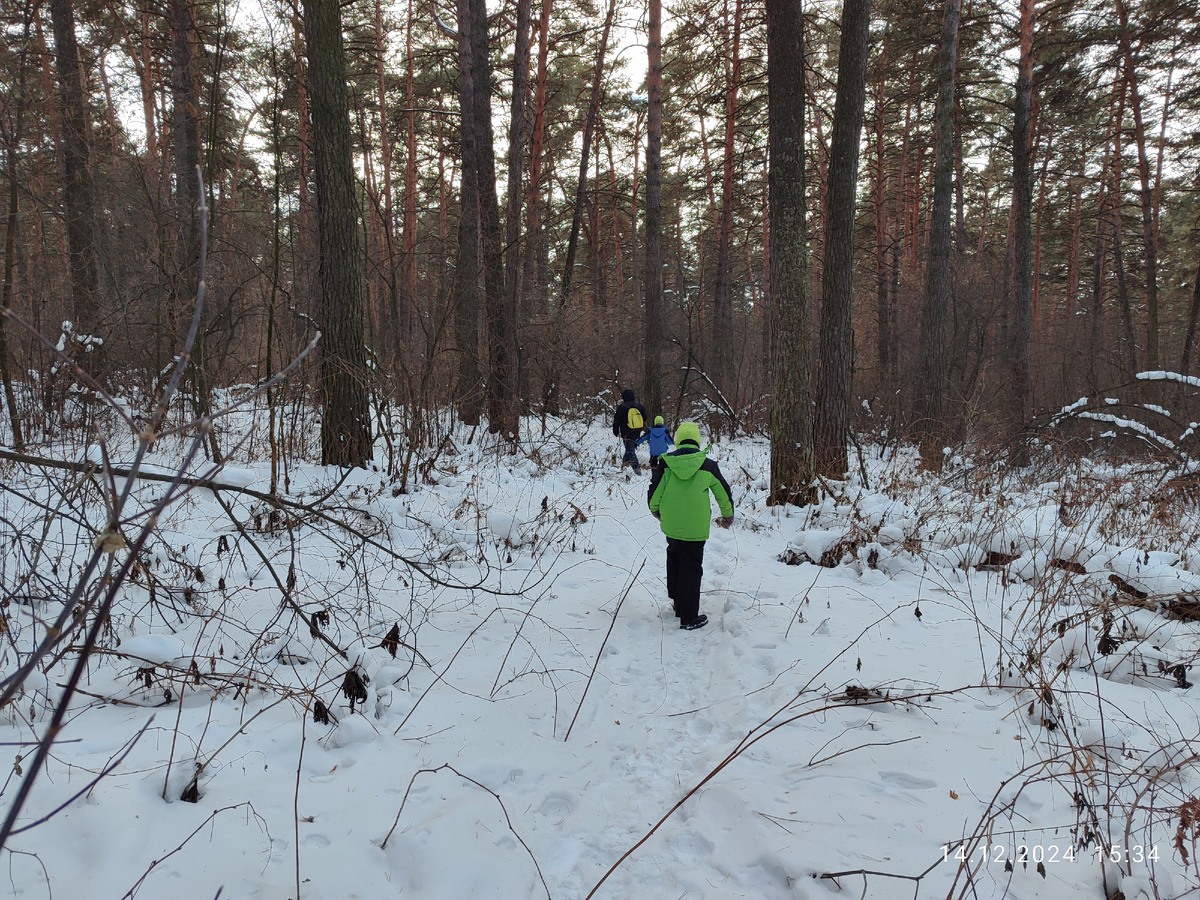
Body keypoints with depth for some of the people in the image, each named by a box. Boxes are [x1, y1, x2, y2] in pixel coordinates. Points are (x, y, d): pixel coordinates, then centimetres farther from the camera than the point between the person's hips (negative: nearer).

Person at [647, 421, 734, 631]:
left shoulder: (666, 463, -4)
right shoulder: (707, 465, -6)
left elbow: (654, 490, 1)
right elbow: (723, 492, 4)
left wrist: (655, 510, 23)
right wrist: (728, 515, 22)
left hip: (671, 525, 2)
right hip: (695, 527, -2)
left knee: (674, 558, 25)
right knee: (691, 568, 4)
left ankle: (677, 599, 37)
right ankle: (689, 617, 8)